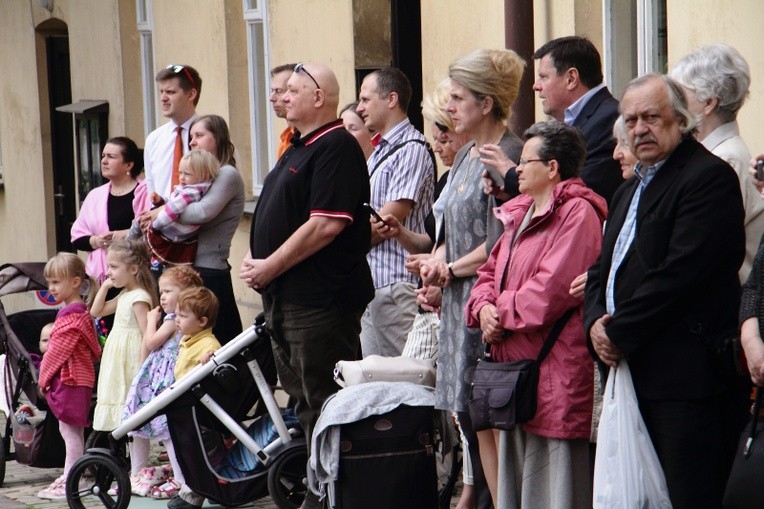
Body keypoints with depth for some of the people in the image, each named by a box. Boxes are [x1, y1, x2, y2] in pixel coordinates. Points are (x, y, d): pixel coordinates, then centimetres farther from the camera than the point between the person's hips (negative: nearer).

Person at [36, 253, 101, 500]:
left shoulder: (71, 315, -18)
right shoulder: (80, 311, 15)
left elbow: (58, 351, -19)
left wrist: (43, 376, -7)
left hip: (69, 378, -10)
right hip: (74, 378, 10)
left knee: (70, 429, -7)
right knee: (70, 430, 15)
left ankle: (71, 483, -4)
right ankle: (69, 477, 22)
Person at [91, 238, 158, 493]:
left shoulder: (139, 297, -14)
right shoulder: (124, 296, 14)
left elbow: (147, 335, -19)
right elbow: (96, 311, 25)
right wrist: (105, 287, 13)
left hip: (133, 363, -10)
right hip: (119, 364, 10)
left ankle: (138, 472, -3)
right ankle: (136, 470, 16)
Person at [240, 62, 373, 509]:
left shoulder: (336, 148, -13)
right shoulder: (300, 149, 19)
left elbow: (327, 224, -22)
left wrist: (270, 266, -17)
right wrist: (258, 264, 8)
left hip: (321, 300, -11)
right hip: (287, 299, 11)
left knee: (325, 402, -6)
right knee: (304, 400, 15)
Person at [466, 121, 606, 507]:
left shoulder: (578, 213, -12)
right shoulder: (520, 214, 18)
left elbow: (551, 290, -21)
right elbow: (490, 274, 19)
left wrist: (502, 313, -10)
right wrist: (484, 308, -2)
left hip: (553, 372, -10)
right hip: (514, 367, 10)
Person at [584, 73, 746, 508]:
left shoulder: (709, 176, -8)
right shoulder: (630, 191, 24)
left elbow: (679, 273, -17)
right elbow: (602, 269, 22)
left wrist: (619, 333, -11)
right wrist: (596, 321, 1)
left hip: (687, 378, -9)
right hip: (632, 374, 9)